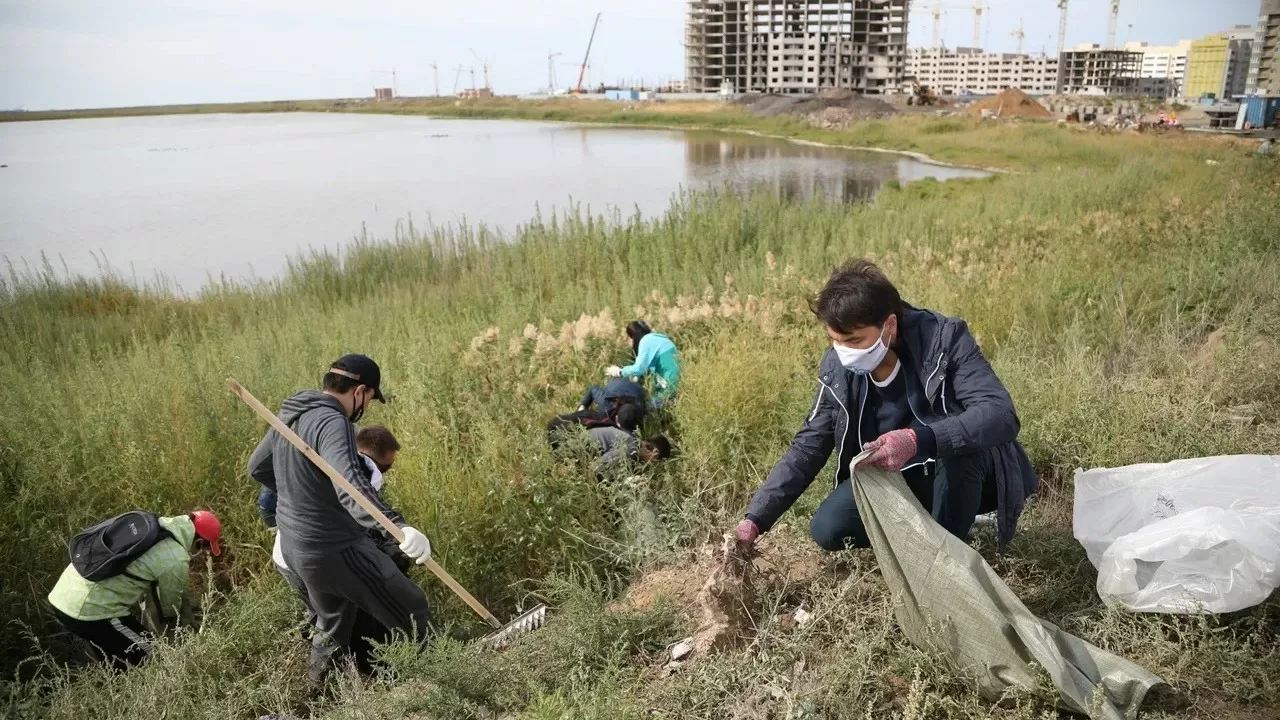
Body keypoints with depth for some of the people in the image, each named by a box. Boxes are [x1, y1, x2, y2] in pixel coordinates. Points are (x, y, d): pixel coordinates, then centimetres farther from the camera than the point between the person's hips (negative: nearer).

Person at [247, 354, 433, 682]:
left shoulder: (289, 415, 5)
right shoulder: (332, 423, -24)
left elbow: (257, 467, 20)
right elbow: (351, 487, -41)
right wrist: (398, 526, -52)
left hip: (294, 546, 9)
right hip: (335, 550, -9)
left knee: (332, 625, 28)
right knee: (412, 612, 2)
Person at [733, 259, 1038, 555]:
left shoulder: (944, 339, -26)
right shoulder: (837, 367, -12)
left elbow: (1001, 415, -36)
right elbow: (808, 446, -5)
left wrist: (918, 440, -52)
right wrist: (755, 519, -14)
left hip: (964, 469, -4)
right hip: (897, 478, 4)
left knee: (959, 446, -37)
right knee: (827, 528, -17)